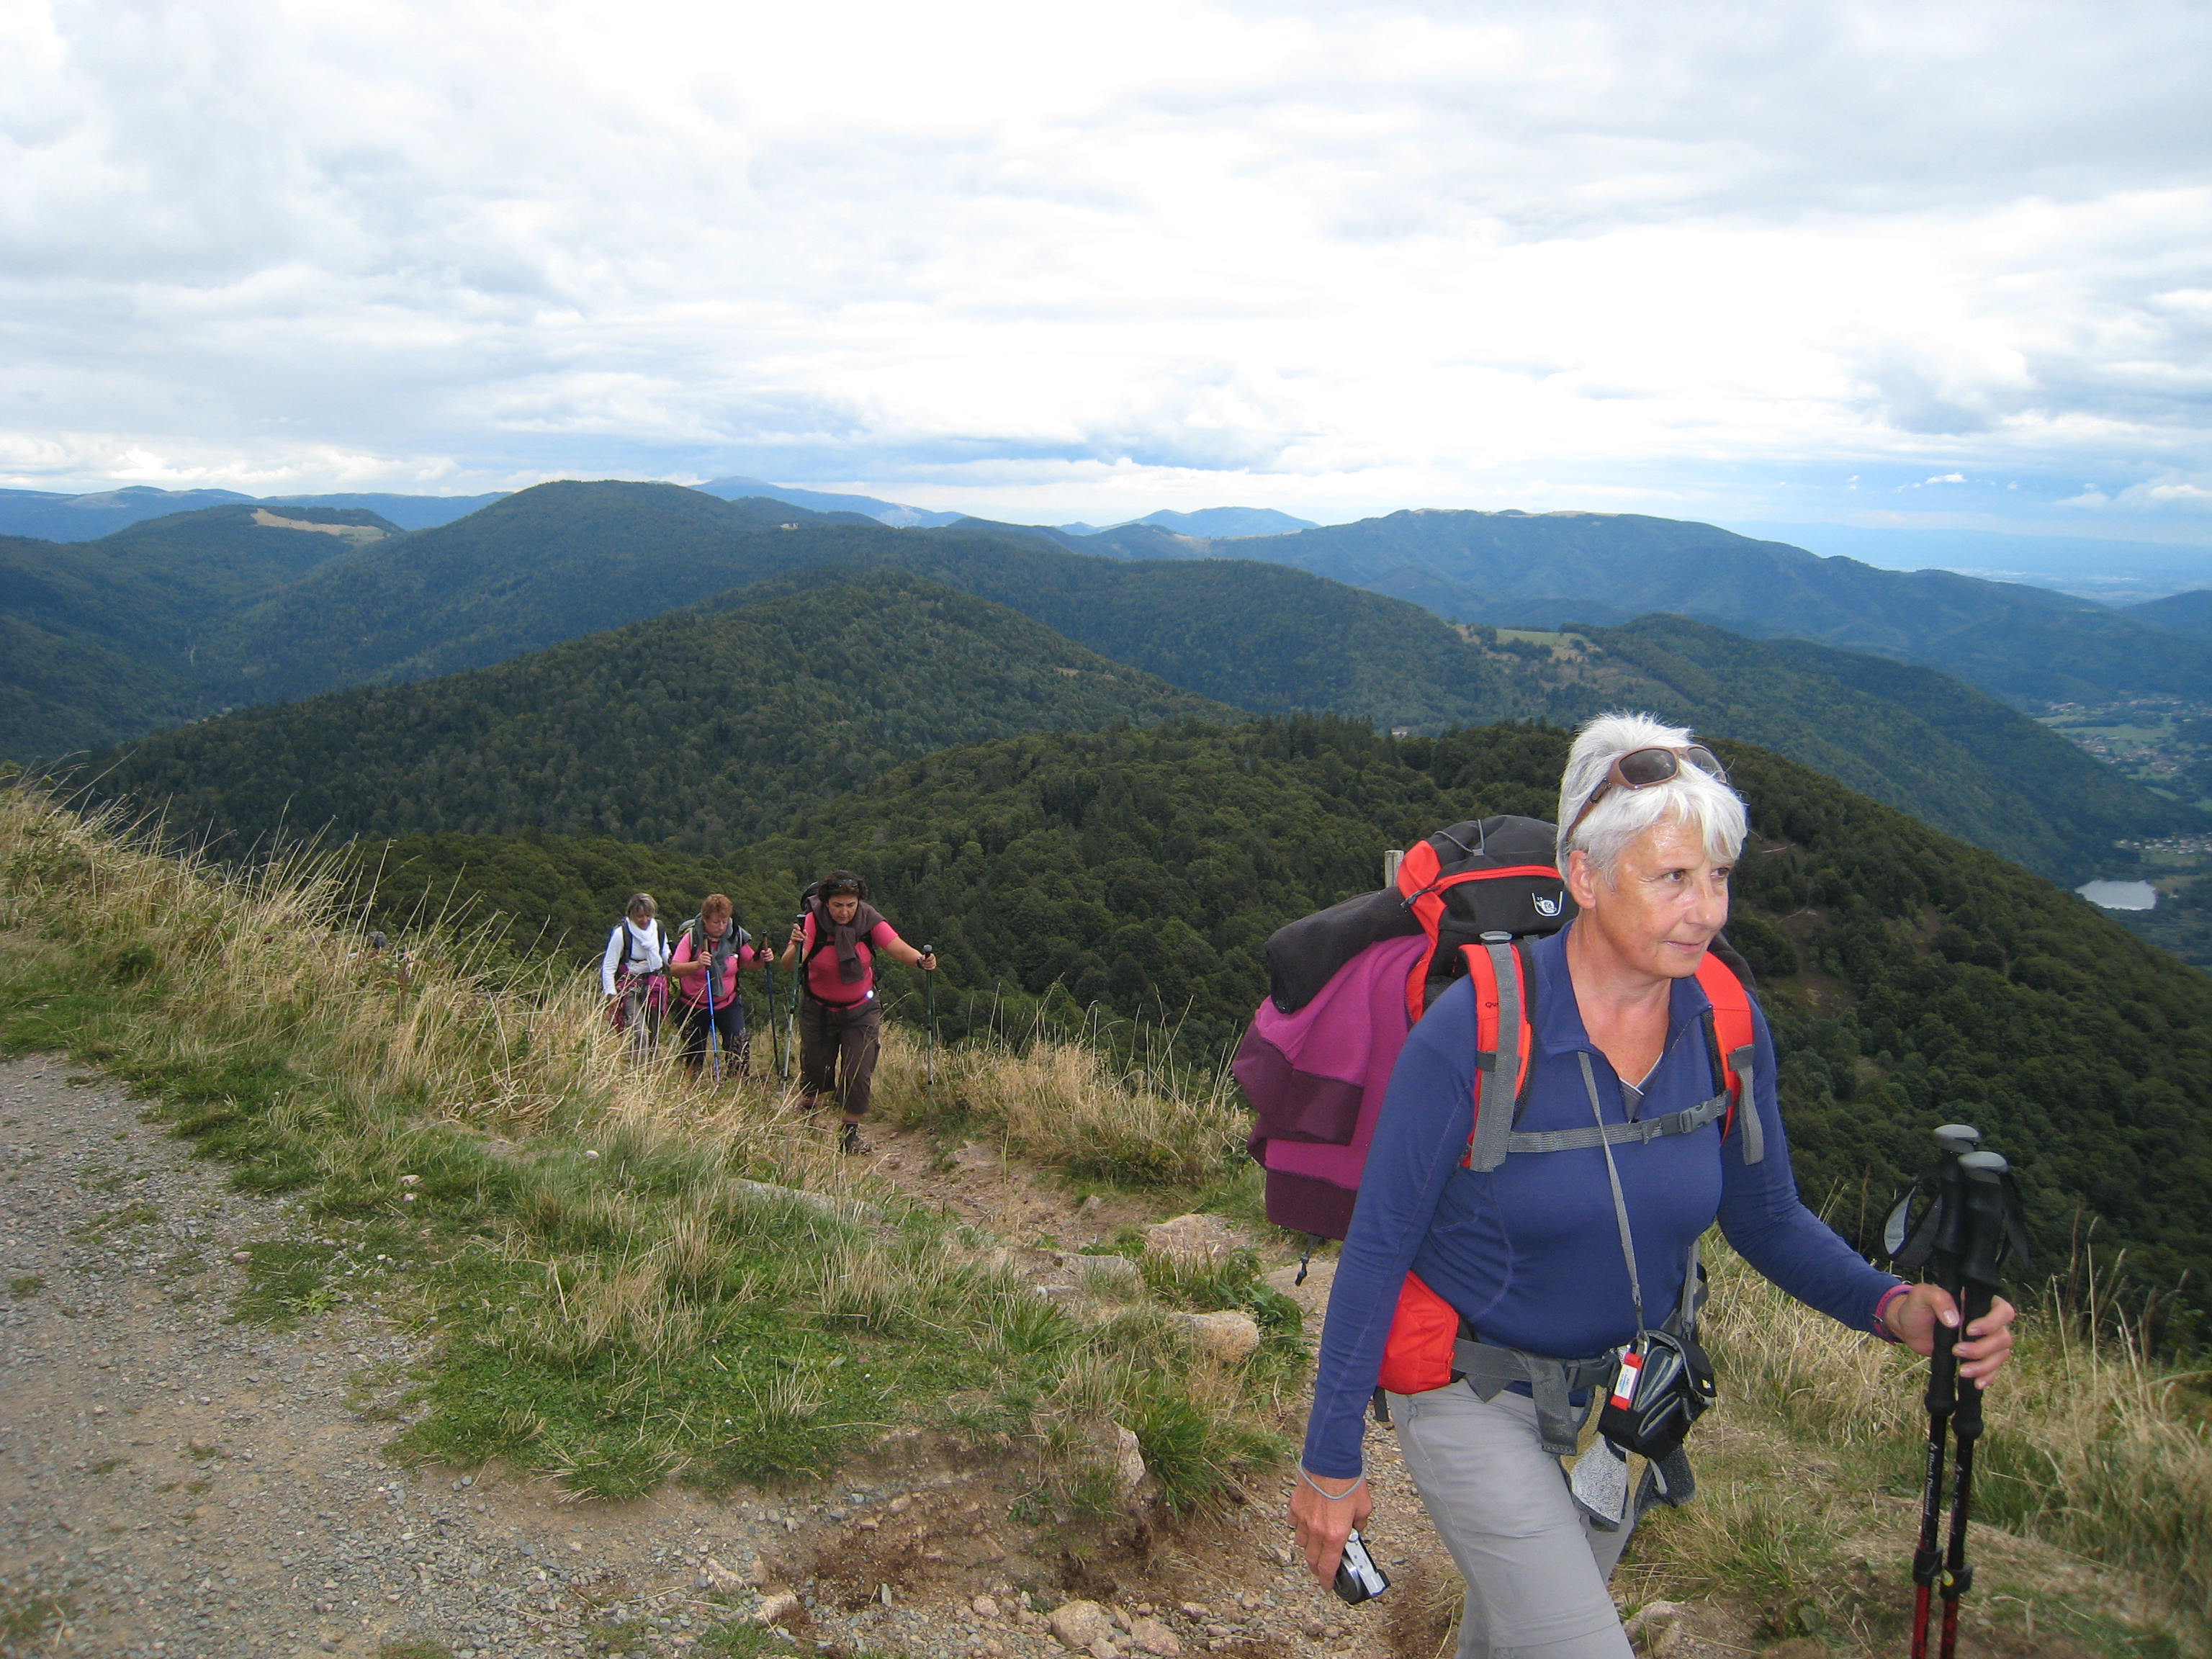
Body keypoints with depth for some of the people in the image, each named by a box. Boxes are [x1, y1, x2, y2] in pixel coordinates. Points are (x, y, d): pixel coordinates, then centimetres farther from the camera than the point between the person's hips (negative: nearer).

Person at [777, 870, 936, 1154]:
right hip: (818, 1011, -1)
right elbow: (787, 963, -32)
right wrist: (796, 947, -55)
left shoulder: (869, 921, -15)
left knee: (859, 1073, -7)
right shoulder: (812, 921, -21)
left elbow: (898, 949, -26)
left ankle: (851, 1132, 11)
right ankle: (806, 1113, 42)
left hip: (861, 1011, 1)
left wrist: (921, 960, -47)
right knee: (817, 1073, 10)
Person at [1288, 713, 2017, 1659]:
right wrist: (1330, 1461, -14)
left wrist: (1892, 1308, -18)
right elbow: (1378, 1246, -19)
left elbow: (1767, 1220, 2)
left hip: (1620, 1394, 5)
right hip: (1472, 1393, -5)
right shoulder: (1474, 1030, -28)